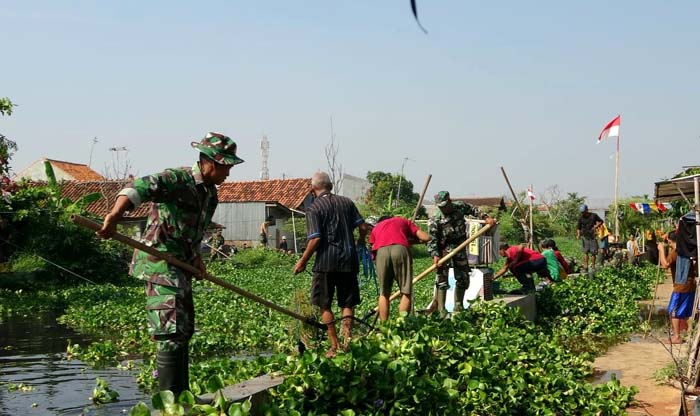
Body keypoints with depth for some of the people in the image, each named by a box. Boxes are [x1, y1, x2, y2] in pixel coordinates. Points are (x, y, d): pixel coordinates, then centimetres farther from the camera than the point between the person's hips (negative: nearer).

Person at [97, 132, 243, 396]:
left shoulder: (210, 194, 13)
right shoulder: (179, 179, -15)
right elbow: (141, 187, -32)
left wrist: (196, 257, 8)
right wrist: (115, 215, -48)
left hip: (180, 267, 10)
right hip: (160, 264, -10)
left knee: (184, 331, 16)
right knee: (172, 334, -13)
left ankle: (182, 396, 28)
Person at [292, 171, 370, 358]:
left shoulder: (314, 208, -5)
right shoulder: (346, 202, 9)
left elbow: (315, 239, -13)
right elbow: (363, 227, 5)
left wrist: (303, 261, -3)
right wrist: (360, 242, 26)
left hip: (326, 262, -4)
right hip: (348, 259, 4)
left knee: (324, 305, 7)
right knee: (348, 303, 11)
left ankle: (334, 346, 6)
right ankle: (348, 340, -1)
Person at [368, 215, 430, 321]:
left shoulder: (376, 228, 37)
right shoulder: (403, 221, 33)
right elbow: (426, 237, 23)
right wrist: (412, 240, 38)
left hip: (381, 252, 2)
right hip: (401, 249, -2)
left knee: (383, 293, 14)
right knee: (406, 293, 7)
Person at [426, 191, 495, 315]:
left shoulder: (460, 207, -4)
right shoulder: (435, 220, -18)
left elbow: (473, 210, 17)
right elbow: (432, 240, -19)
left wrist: (485, 217, 6)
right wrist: (435, 255, -30)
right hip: (444, 250, -5)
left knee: (463, 279, 10)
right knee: (442, 280, -10)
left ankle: (458, 307, 22)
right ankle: (441, 310, -8)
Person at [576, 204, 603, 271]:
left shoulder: (593, 215, -1)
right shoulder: (581, 218, 1)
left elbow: (601, 221, 12)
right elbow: (578, 227, 6)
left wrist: (596, 226, -7)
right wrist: (578, 234, -11)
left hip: (592, 236, 0)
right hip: (584, 236, 0)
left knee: (593, 252, 0)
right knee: (585, 252, -6)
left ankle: (593, 266, 8)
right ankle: (585, 266, -7)